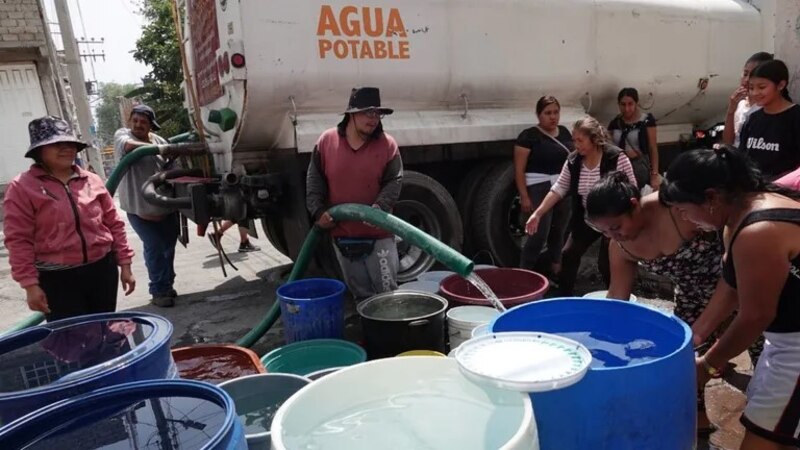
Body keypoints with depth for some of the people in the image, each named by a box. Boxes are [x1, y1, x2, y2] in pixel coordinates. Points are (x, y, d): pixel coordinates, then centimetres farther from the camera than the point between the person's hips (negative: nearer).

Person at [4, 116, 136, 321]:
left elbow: (114, 224, 10)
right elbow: (19, 240, -7)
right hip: (58, 279, -4)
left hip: (102, 269, 4)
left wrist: (125, 265, 8)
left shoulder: (92, 181, 7)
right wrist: (30, 284, -11)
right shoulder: (22, 187, -5)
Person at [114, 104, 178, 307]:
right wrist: (155, 147, -41)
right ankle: (159, 291, 7)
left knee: (169, 245, 12)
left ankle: (166, 285, 28)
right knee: (155, 247, -5)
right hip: (139, 207, -5)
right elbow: (128, 145, -28)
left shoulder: (158, 139, 10)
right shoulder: (122, 134, -4)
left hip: (166, 205, 5)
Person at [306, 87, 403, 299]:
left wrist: (380, 206, -23)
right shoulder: (327, 140, -1)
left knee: (387, 293, 6)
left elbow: (394, 182, -7)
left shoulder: (387, 144, -5)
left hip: (378, 235, -1)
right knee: (360, 293, 16)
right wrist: (318, 211, -7)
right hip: (341, 234, 2)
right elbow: (314, 180, 4)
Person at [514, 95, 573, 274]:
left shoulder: (564, 132, 12)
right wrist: (524, 196, -16)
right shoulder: (529, 136, -8)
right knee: (539, 234, -12)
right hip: (540, 190, -6)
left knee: (558, 232, 12)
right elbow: (519, 169, -11)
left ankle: (555, 269, 28)